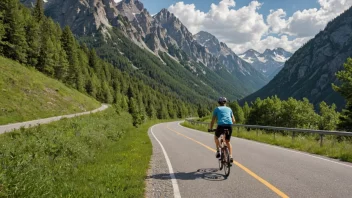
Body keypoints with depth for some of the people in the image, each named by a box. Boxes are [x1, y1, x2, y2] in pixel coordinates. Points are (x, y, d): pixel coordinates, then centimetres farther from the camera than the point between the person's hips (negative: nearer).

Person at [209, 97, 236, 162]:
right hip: (229, 126, 2)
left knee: (216, 137, 29)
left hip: (221, 126, -2)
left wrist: (210, 129, 28)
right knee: (228, 142, 21)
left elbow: (213, 121, 16)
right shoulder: (229, 109, 24)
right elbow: (234, 121, 24)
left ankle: (218, 151, 17)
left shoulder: (217, 109, 18)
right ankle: (230, 156, 7)